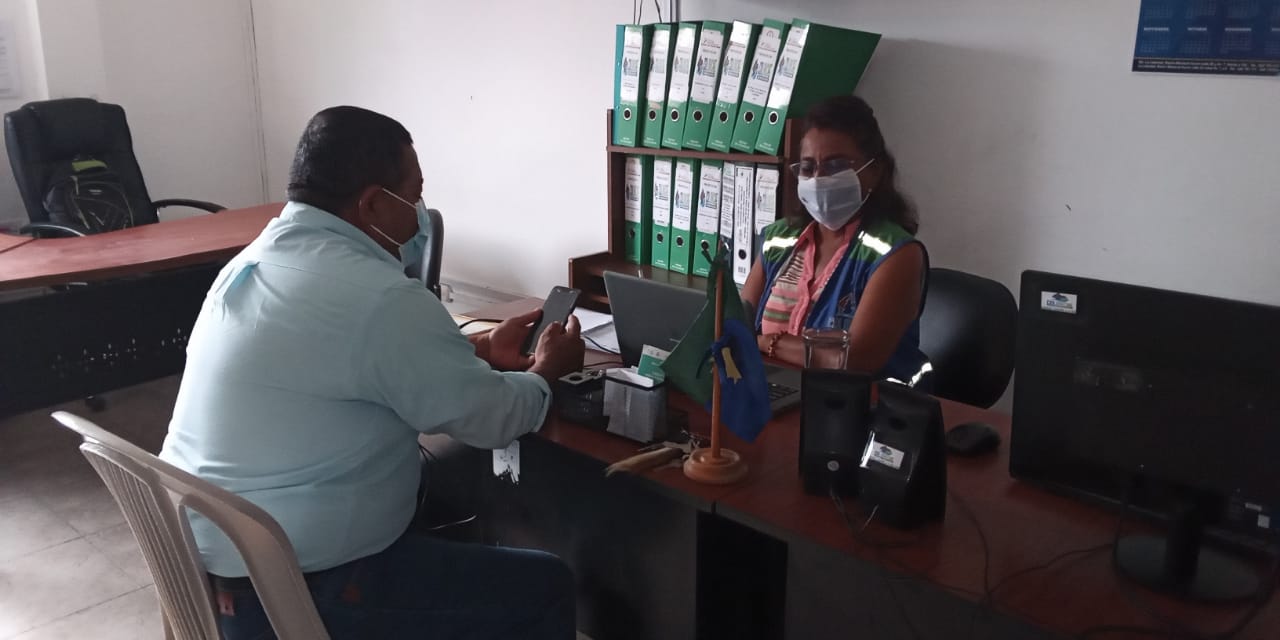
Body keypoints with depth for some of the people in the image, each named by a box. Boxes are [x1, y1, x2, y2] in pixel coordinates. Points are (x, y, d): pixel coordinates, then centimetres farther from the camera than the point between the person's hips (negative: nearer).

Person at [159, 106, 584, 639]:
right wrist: (544, 372, 7)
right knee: (546, 588, 2)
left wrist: (480, 351, 19)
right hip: (292, 595, -10)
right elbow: (491, 420, -13)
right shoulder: (377, 297, -24)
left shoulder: (260, 258, 5)